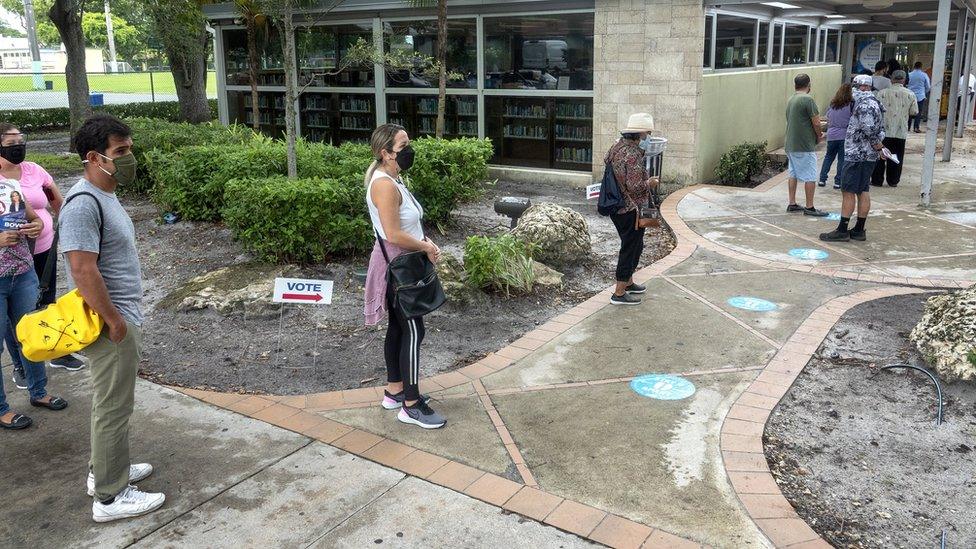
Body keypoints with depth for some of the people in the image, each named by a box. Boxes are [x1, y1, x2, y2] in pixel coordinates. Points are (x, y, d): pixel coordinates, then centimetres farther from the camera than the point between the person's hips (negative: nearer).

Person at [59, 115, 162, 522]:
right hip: (111, 324, -10)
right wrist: (114, 321, -21)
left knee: (109, 401, 22)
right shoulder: (84, 204, -22)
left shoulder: (104, 194, 10)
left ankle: (104, 469, 38)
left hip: (121, 319, 10)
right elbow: (83, 270, -27)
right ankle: (110, 497, 13)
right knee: (114, 408, 0)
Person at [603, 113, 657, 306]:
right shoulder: (633, 154, -23)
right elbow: (635, 186, -26)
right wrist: (650, 183, -5)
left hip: (617, 208, 10)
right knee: (630, 248, 1)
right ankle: (619, 293, 7)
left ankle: (628, 282, 38)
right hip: (631, 209, -10)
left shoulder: (617, 146, 5)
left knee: (635, 245, 24)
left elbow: (605, 161, 20)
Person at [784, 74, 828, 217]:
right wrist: (818, 137, 3)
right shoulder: (807, 99, -15)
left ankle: (792, 204, 20)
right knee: (810, 177, -2)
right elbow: (816, 123, -17)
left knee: (793, 174, 15)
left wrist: (817, 134, 14)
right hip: (805, 146, -8)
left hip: (790, 144, 8)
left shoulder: (790, 100, 11)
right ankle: (809, 207, 0)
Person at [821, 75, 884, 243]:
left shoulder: (866, 104, -16)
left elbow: (868, 127, -26)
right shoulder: (873, 102, 18)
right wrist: (877, 142, 6)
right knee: (863, 191, 11)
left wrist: (876, 142, -12)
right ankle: (859, 230, 17)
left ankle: (842, 230, -3)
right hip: (868, 155, 10)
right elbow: (880, 129, 21)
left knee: (848, 191, -6)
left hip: (857, 155, -10)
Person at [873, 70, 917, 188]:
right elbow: (914, 113, 4)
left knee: (880, 156, 7)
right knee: (897, 157, 11)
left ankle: (877, 180, 8)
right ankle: (893, 181, 15)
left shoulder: (883, 93, -8)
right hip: (901, 132, 2)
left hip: (884, 130, -2)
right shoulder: (910, 95, -1)